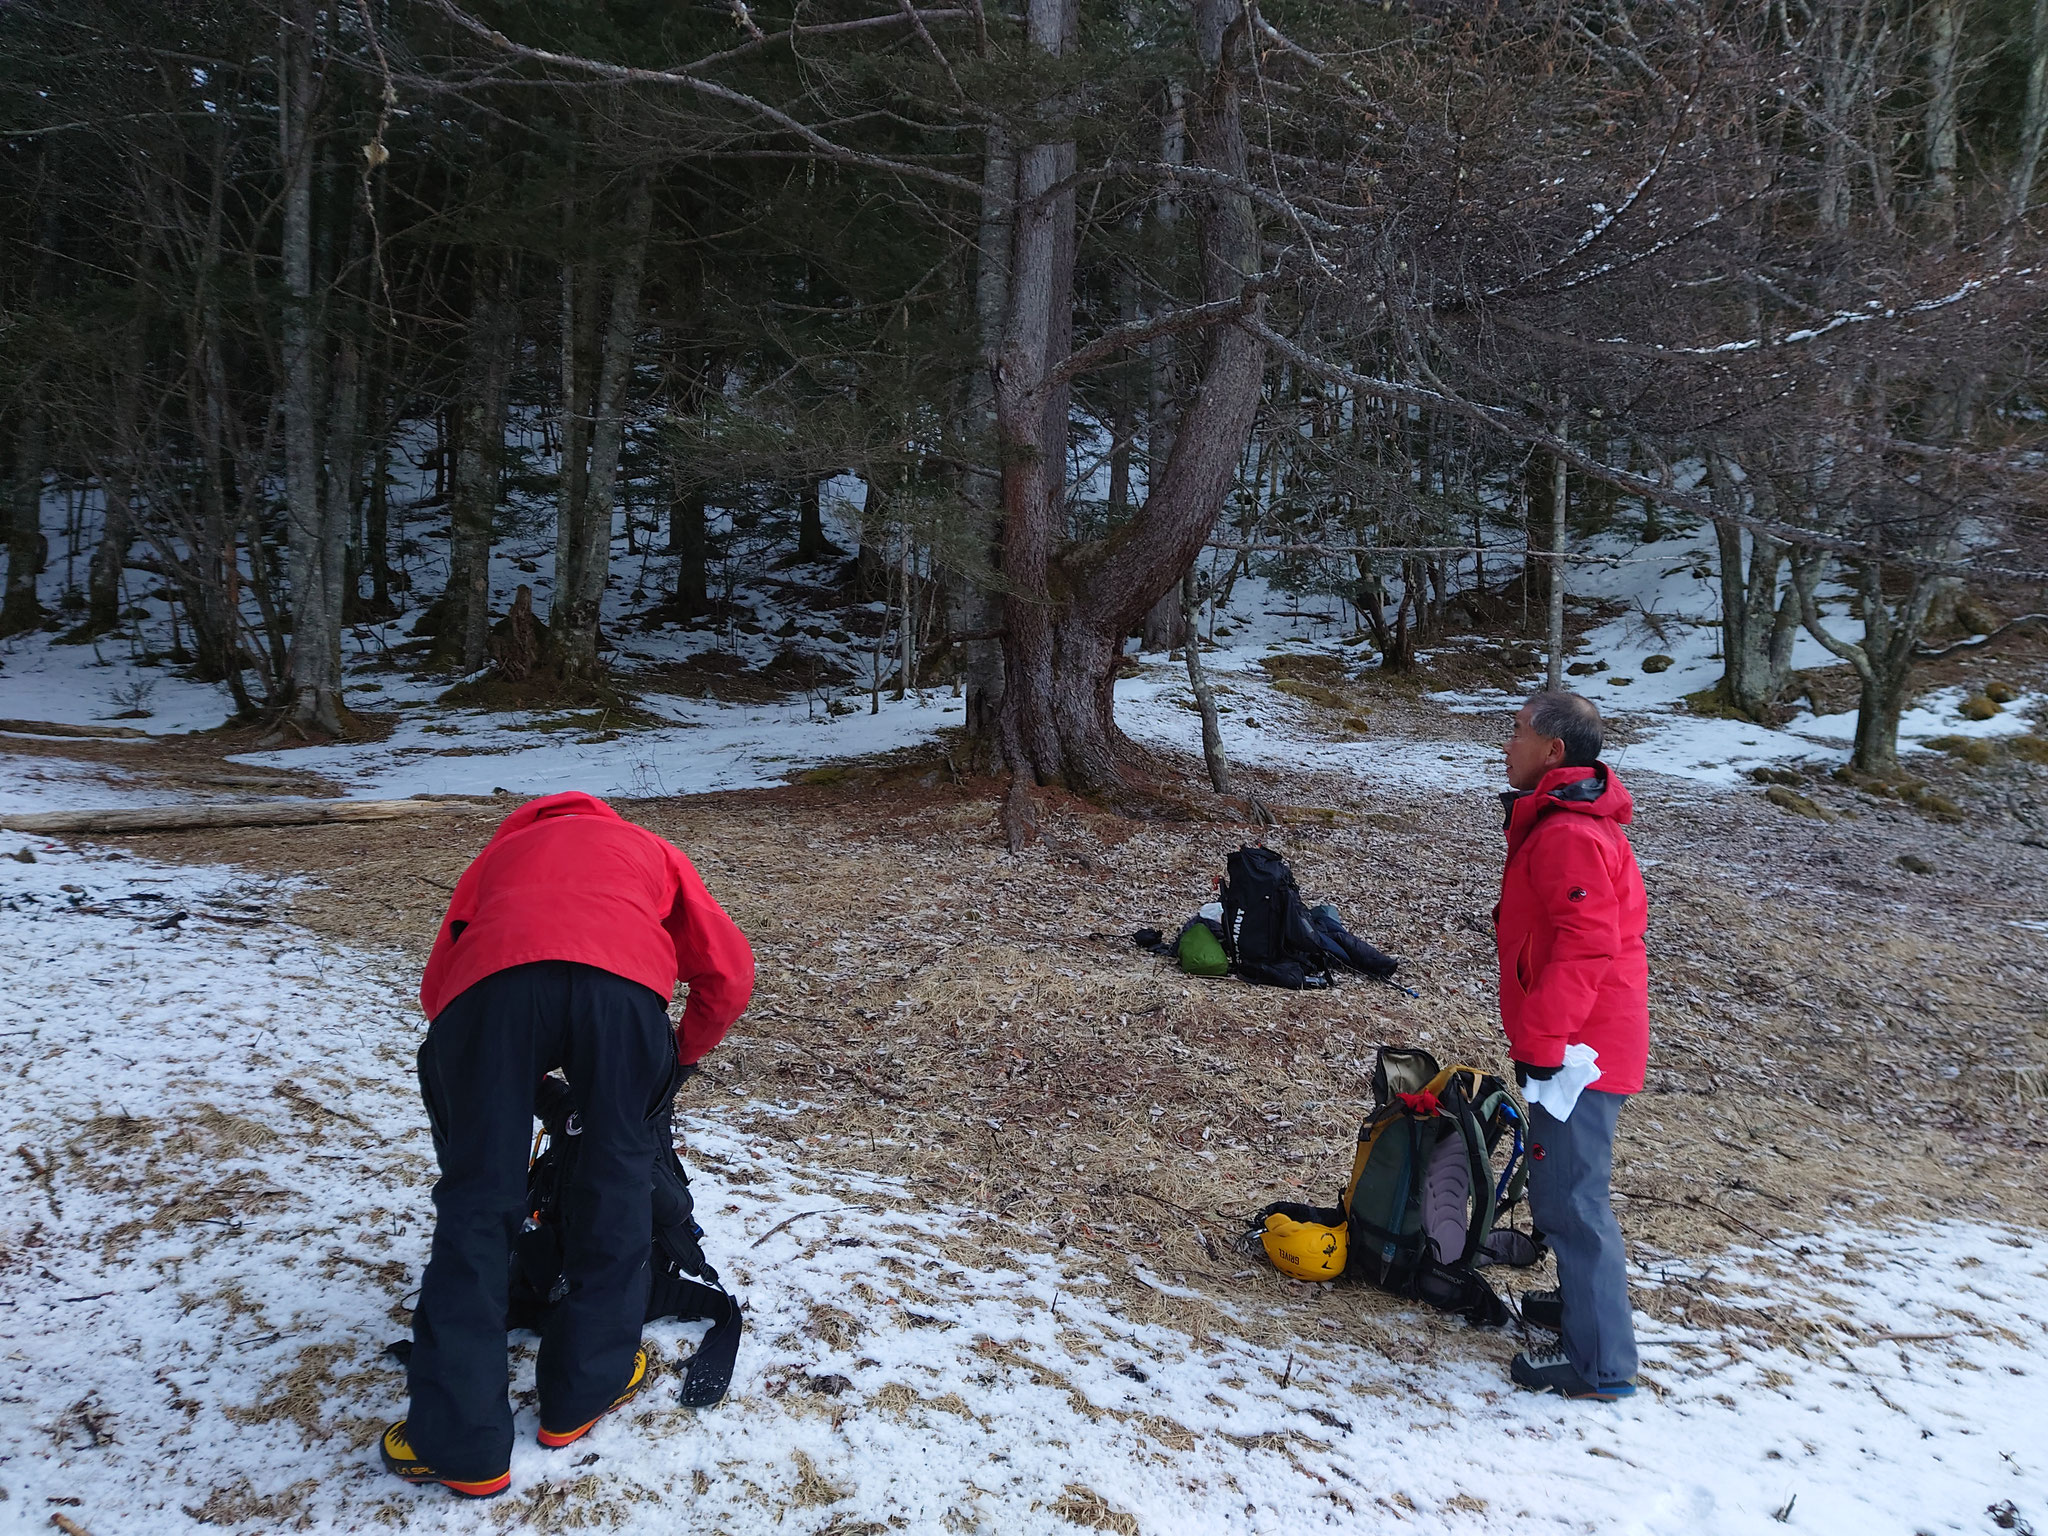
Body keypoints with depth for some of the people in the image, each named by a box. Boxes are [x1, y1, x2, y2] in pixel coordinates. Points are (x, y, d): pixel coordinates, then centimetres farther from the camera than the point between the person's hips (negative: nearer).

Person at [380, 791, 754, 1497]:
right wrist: (680, 1061, 43)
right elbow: (728, 971, 28)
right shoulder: (649, 850, 39)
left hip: (489, 983, 1)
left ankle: (459, 1444, 11)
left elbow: (436, 987, 34)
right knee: (617, 1187, 17)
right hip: (622, 981, -1)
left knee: (475, 1205, 10)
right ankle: (583, 1393, 27)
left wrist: (515, 1082, 45)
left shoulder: (501, 850, 42)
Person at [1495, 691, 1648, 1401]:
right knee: (1566, 1182, 23)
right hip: (1589, 1040, 11)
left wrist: (1540, 1041, -24)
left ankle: (1599, 1361, 3)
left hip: (1578, 1049, -11)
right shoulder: (1577, 821, 13)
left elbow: (1585, 946, -28)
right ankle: (1585, 1301, 38)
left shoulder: (1567, 835, -21)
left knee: (1569, 1194, -4)